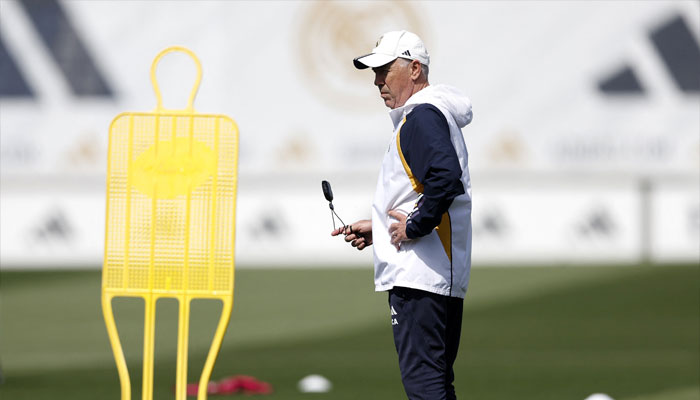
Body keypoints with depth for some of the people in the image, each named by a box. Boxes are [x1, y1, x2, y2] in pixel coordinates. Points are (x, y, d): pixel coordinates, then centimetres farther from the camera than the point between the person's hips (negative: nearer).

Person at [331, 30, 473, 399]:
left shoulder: (422, 116, -13)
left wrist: (414, 226, -19)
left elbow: (446, 179, -29)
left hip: (418, 274, -11)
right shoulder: (437, 115, 21)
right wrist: (378, 227, 21)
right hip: (445, 278, 11)